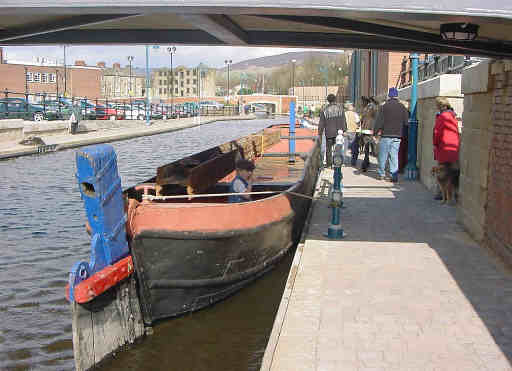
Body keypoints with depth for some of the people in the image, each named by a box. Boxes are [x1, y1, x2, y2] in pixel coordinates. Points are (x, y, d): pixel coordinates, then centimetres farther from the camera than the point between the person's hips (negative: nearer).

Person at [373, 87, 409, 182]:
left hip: (386, 135, -2)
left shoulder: (384, 107, -4)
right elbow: (406, 122, 7)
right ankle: (394, 176, 0)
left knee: (383, 155, 9)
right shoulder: (402, 107, 5)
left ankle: (382, 174, 15)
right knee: (394, 156, 4)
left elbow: (379, 121, -6)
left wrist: (376, 131, 3)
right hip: (397, 135, 3)